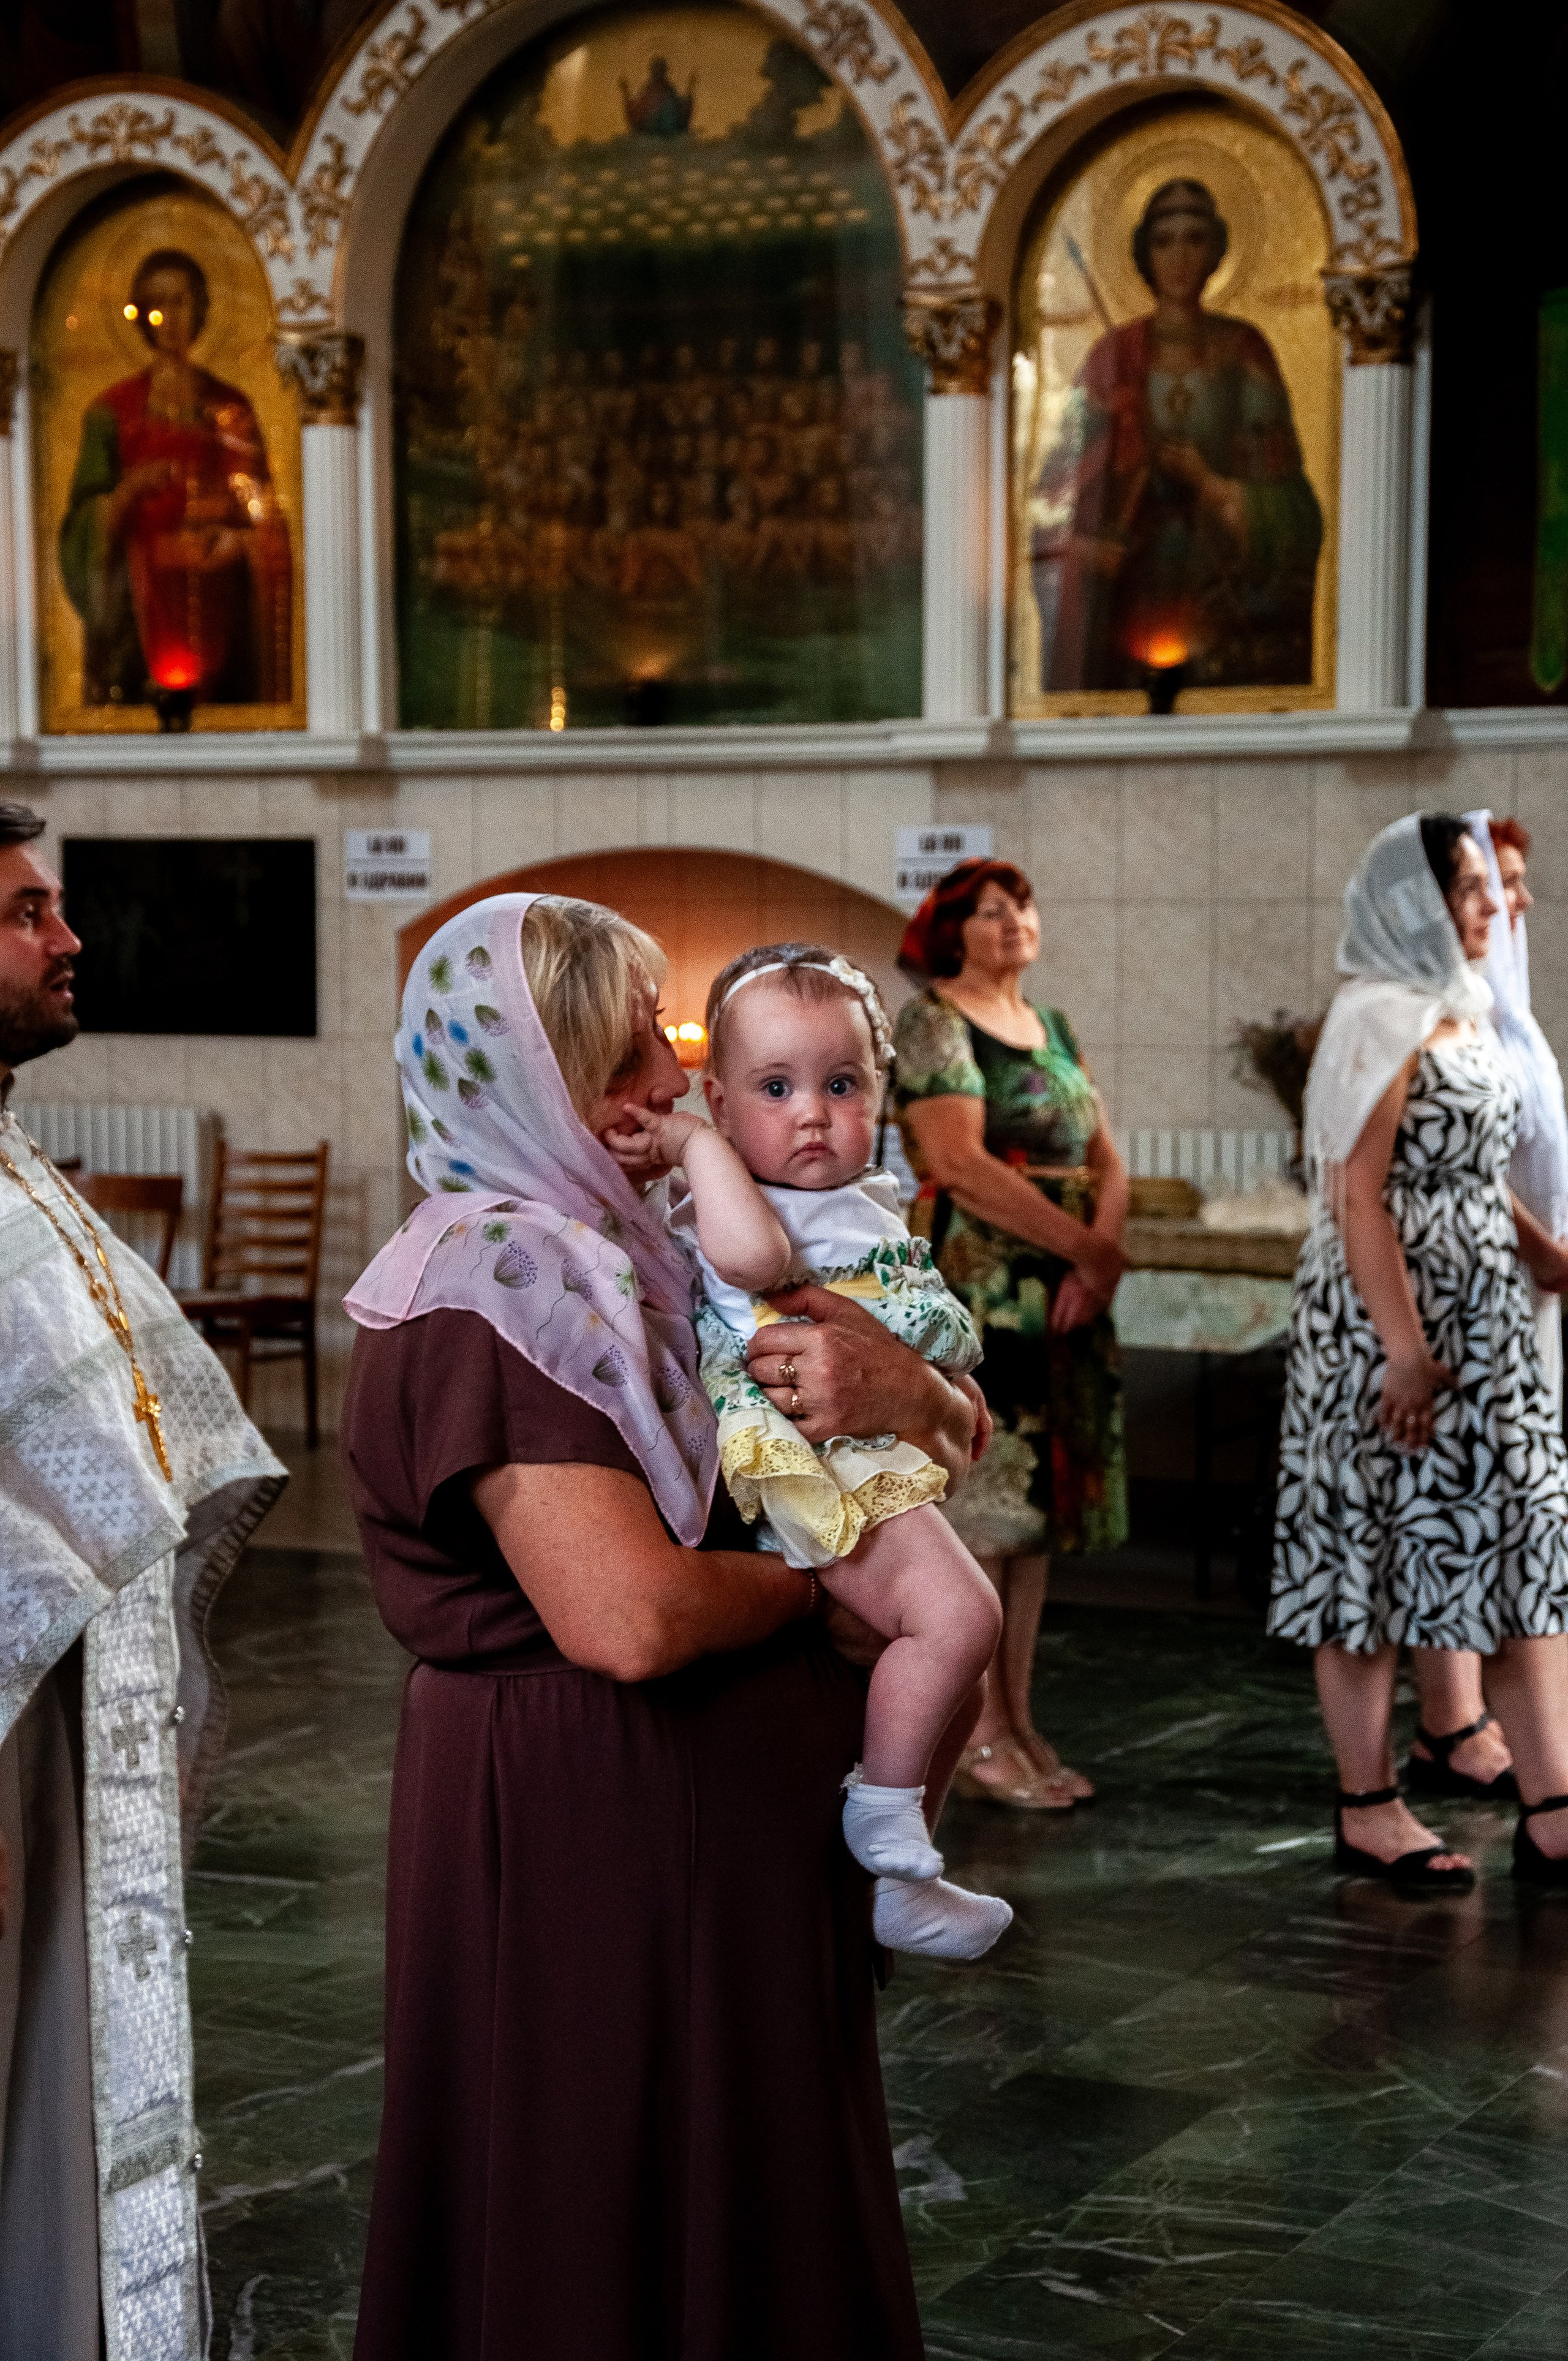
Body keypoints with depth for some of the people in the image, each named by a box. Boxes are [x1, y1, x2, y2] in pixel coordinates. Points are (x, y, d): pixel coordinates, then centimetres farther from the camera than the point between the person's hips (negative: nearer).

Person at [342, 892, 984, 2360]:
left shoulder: (622, 1254, 11)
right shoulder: (500, 1284, -18)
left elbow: (963, 1438, 11)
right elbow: (630, 1618, -29)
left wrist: (915, 1397, -13)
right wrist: (820, 1580, -10)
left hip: (717, 1820, 10)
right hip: (587, 1819, -10)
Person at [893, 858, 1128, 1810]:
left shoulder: (1052, 1028, 18)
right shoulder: (933, 1022, -6)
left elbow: (1106, 1160, 14)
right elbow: (959, 1163, -18)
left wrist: (1104, 1253, -7)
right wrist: (1087, 1244, -18)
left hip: (1066, 1295, 8)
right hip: (973, 1292, -8)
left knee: (1038, 1504, 9)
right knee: (978, 1502, -7)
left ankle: (1018, 1720, 15)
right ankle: (979, 1737, -2)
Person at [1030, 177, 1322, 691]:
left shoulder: (1244, 350, 6)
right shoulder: (1118, 355, 5)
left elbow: (1277, 467, 6)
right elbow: (1072, 468, 2)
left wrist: (1210, 482, -10)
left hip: (1223, 582, 0)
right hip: (1140, 578, 0)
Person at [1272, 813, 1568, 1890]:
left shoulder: (1463, 1016, 13)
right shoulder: (1382, 1023, -13)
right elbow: (1358, 1198, -18)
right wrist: (1406, 1349, -21)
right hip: (1389, 1323, -9)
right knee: (1381, 1542, 0)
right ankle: (1370, 1810, 11)